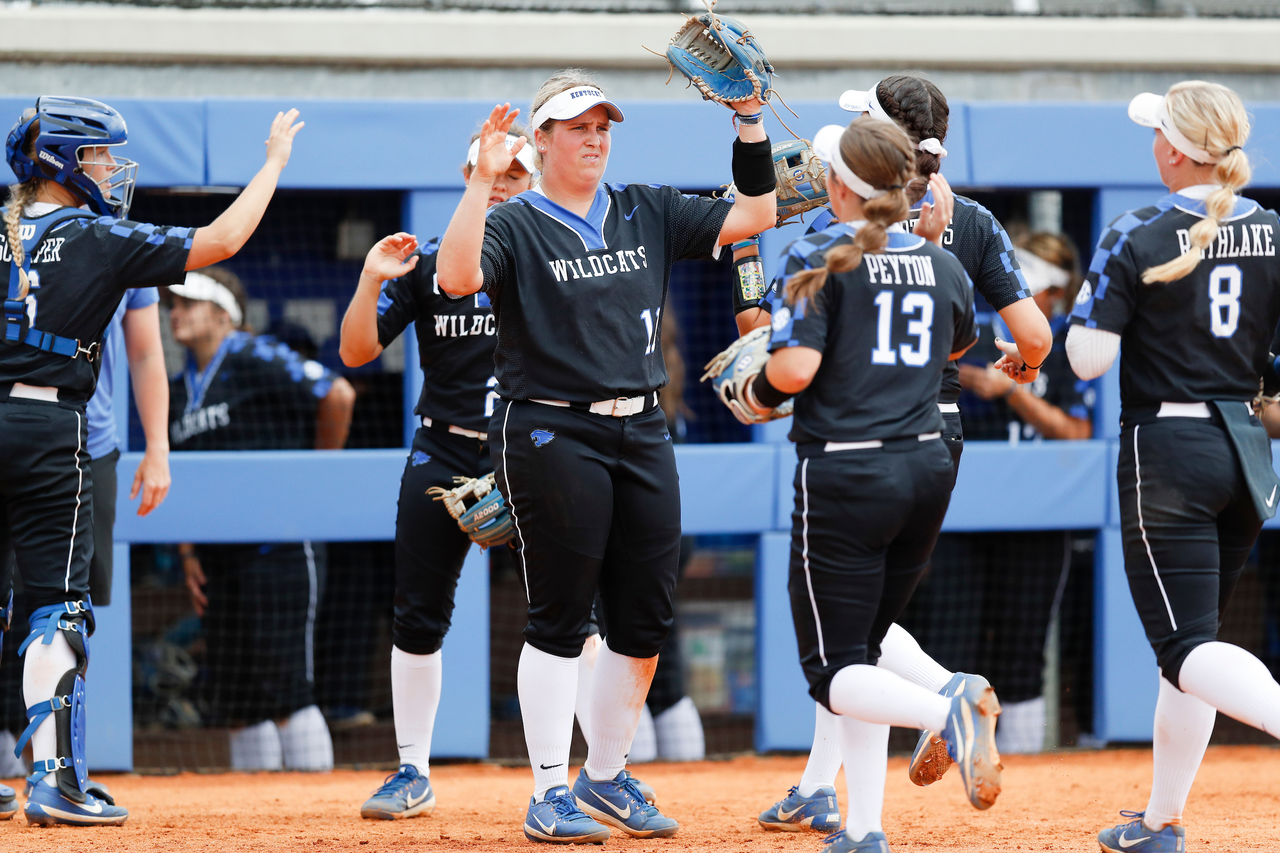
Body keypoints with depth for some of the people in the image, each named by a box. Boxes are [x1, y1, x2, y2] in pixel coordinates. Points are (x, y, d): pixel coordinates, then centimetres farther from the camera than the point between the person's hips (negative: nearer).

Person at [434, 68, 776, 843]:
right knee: (561, 620, -5)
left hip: (642, 432, 6)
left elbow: (753, 216, 9)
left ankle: (607, 775, 22)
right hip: (552, 436, -6)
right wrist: (483, 182, -30)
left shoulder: (648, 213, 12)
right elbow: (457, 278, -23)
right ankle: (550, 796, 1)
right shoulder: (515, 226, -3)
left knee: (647, 619, 6)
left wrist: (751, 125, -1)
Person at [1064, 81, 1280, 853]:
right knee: (1193, 631, 18)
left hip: (1167, 452, -6)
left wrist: (1087, 307, 5)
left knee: (1189, 648, -8)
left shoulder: (1138, 239, -12)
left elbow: (1088, 359, -11)